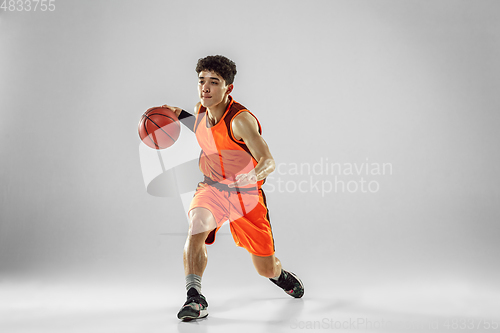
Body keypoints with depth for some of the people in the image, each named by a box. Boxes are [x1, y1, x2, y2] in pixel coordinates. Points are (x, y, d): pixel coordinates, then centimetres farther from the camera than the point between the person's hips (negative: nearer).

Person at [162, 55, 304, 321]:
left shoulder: (241, 119, -26)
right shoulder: (200, 110, -5)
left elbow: (267, 163, -31)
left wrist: (238, 182, -48)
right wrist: (180, 115, 8)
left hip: (246, 194, -4)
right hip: (212, 187, 4)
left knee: (266, 269, 6)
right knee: (197, 225, -32)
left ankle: (280, 275, 45)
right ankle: (194, 299, -23)